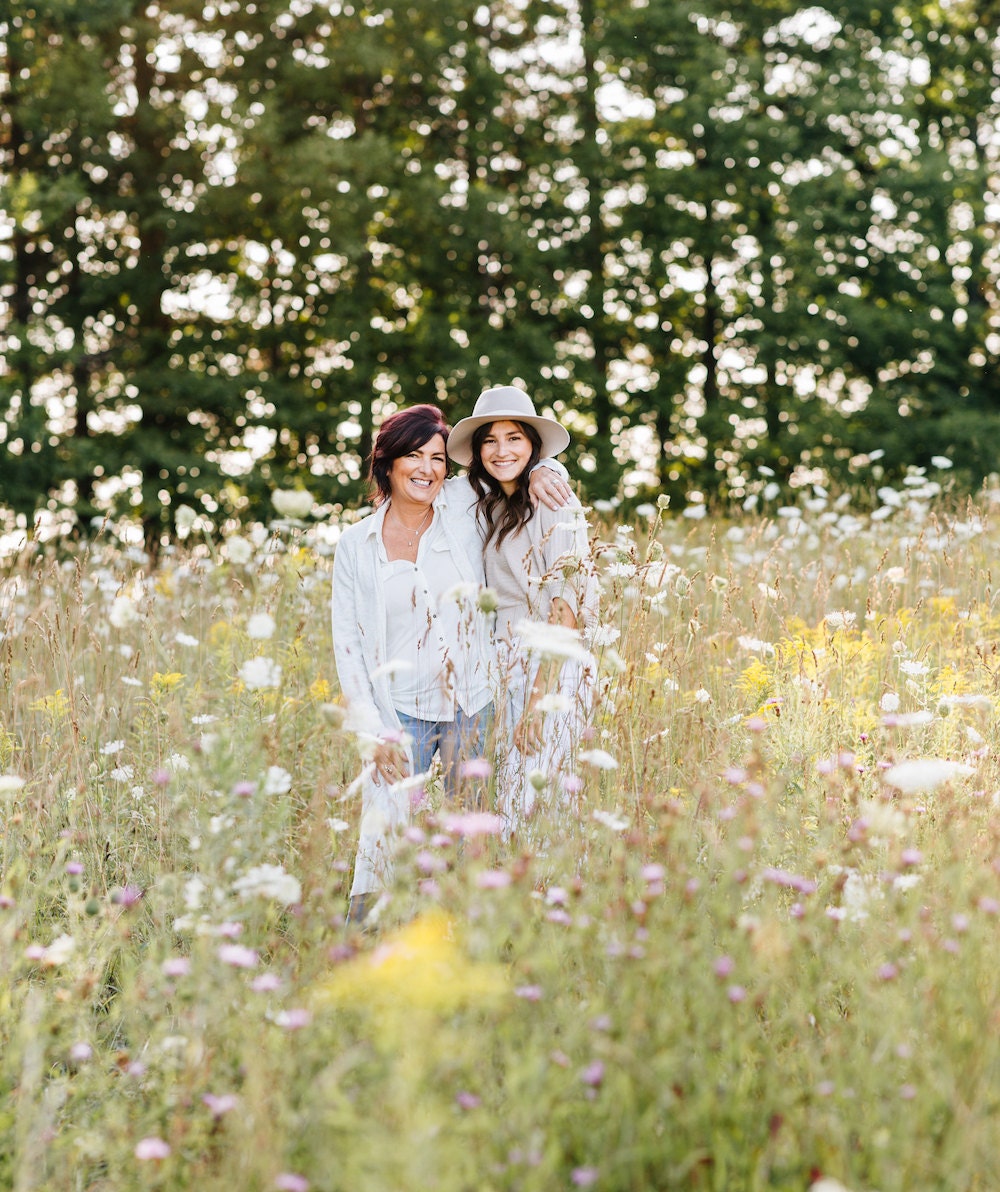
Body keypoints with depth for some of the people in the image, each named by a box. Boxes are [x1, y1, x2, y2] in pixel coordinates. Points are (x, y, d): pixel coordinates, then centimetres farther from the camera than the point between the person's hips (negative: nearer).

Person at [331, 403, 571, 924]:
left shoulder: (464, 508, 1)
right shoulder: (356, 545, -1)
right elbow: (347, 642, 0)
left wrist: (542, 471, -7)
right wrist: (372, 729, -7)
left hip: (470, 706, 2)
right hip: (399, 713, -2)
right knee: (383, 844, -8)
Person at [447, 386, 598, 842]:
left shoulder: (555, 505, -8)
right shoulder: (486, 507, 14)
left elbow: (567, 606, -13)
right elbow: (489, 598, 14)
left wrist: (541, 698, -18)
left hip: (555, 666, -7)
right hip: (504, 662, 7)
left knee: (534, 792, -12)